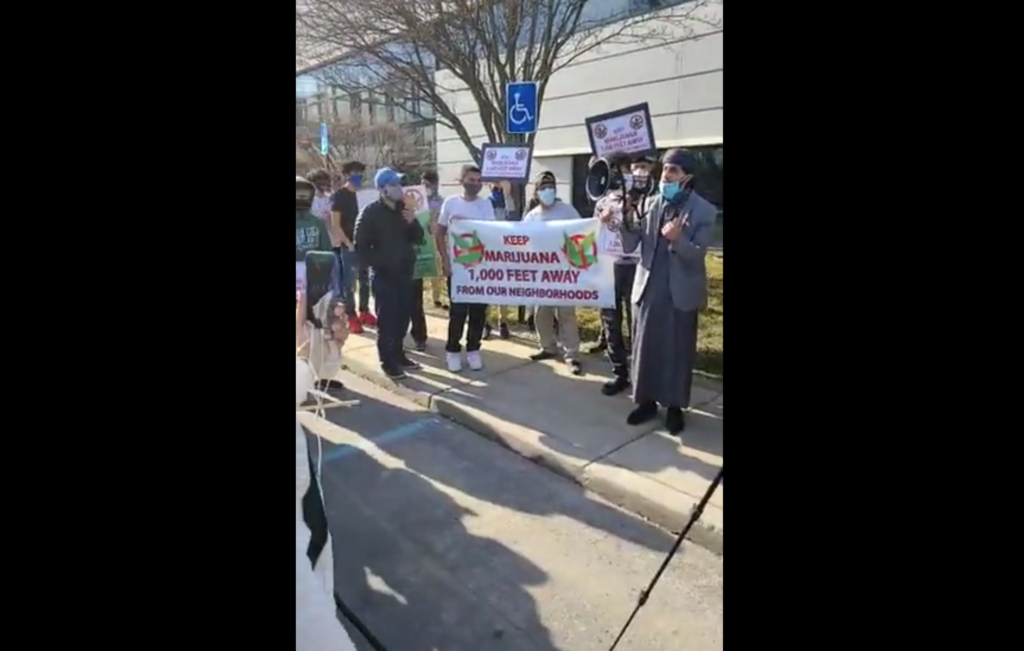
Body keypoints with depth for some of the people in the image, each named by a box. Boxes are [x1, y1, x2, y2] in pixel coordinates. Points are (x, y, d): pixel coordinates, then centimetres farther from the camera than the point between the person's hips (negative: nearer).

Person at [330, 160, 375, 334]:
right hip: (348, 245, -7)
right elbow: (335, 225, -11)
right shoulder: (339, 196, -6)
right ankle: (351, 317, 5)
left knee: (365, 280, 11)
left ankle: (364, 312, 22)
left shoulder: (358, 195, 12)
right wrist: (348, 244, -16)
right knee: (349, 283, -2)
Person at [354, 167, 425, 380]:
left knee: (403, 317, 11)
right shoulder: (370, 212, -8)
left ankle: (398, 354, 25)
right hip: (384, 275, -6)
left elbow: (417, 239, 10)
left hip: (405, 273, 6)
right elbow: (361, 247, -9)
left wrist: (413, 222, -9)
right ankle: (387, 361, 6)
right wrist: (379, 264, -14)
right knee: (386, 319, -3)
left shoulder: (404, 209, 11)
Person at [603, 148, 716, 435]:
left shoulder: (704, 211, -5)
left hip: (681, 292, -3)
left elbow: (697, 254, -12)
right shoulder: (651, 204, 4)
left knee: (678, 352, 7)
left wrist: (678, 240, -30)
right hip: (648, 288, 3)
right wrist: (622, 224, -21)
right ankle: (647, 401, 25)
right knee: (644, 347, 10)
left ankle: (675, 406, 22)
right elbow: (632, 243, -3)